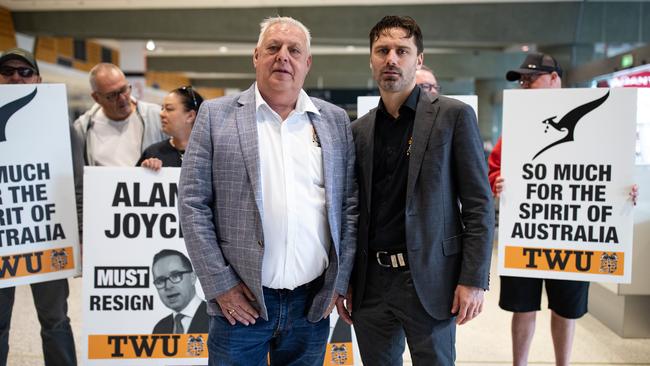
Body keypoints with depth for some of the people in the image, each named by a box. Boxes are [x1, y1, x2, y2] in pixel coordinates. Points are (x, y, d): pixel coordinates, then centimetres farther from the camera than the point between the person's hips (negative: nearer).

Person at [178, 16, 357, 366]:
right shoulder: (216, 115, 0)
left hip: (314, 302, 2)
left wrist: (338, 281, 3)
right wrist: (220, 284, -7)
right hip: (241, 299, -2)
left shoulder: (335, 120, 7)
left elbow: (350, 204, 7)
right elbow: (193, 202, -3)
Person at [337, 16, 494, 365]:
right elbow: (354, 210, 12)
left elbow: (478, 204, -6)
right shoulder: (358, 130, 9)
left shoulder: (453, 115, -3)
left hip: (428, 280, -3)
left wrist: (473, 280, -11)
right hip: (370, 282, 4)